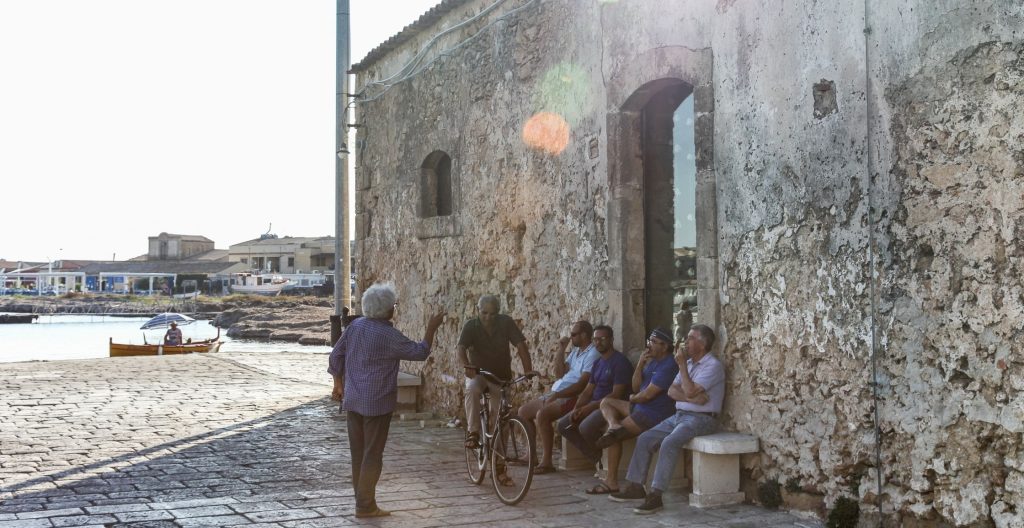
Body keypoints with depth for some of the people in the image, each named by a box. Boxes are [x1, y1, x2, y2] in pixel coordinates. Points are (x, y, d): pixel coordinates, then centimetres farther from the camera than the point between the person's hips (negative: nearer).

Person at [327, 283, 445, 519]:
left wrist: (339, 382, 21)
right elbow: (420, 352, -11)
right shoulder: (389, 335, -18)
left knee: (358, 452, 15)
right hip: (377, 402, -7)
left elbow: (336, 355, 8)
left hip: (353, 400, 7)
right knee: (372, 454, 0)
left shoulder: (355, 325, 2)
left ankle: (362, 497, 25)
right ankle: (365, 505, 4)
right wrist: (431, 328, 0)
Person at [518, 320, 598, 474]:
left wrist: (557, 395, -25)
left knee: (542, 414, -32)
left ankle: (546, 462, -24)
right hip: (556, 394, 10)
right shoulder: (575, 351, 19)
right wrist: (561, 351, 6)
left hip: (572, 397, -10)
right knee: (523, 411, 9)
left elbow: (582, 384, -21)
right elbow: (560, 373, 14)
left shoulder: (592, 354, -12)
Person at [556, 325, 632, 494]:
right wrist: (576, 409, -4)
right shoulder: (598, 363, 17)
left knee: (586, 427, -32)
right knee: (563, 425, -3)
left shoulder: (620, 362, -12)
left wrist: (589, 407, -21)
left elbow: (616, 395, -19)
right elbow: (587, 391, 15)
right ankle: (598, 460, 0)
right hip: (594, 405, 9)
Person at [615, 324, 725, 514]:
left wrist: (682, 365, -13)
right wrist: (692, 398, -13)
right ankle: (635, 486, 3)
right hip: (679, 415, 9)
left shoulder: (713, 366, -11)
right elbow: (672, 391, 6)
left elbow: (689, 391, -22)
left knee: (669, 443, -31)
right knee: (644, 439, -1)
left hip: (701, 418, -9)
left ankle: (655, 496, -31)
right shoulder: (689, 363, 17)